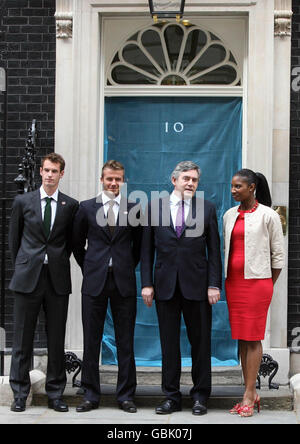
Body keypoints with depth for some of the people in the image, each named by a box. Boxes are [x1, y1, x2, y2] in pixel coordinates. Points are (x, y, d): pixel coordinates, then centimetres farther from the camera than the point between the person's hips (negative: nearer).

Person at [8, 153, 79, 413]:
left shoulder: (71, 205, 4)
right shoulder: (23, 201, 5)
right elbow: (14, 237, 12)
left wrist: (60, 262, 7)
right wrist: (22, 266, 10)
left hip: (57, 278, 0)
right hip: (28, 277, 0)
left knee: (57, 339, 5)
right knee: (23, 338, 4)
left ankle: (55, 394, 16)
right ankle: (20, 394, 15)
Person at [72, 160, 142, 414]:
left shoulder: (134, 209, 5)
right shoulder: (87, 208, 6)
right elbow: (77, 244, 13)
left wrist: (128, 268, 9)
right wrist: (89, 268, 9)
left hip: (124, 282, 0)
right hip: (94, 281, 1)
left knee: (126, 342, 4)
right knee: (91, 341, 5)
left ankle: (126, 396, 14)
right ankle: (91, 395, 16)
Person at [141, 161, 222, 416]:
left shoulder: (207, 208, 4)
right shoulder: (155, 208, 6)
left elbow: (214, 250, 3)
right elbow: (147, 249, 6)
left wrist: (214, 284, -5)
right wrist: (147, 284, 0)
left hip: (197, 285, -1)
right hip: (165, 286, 1)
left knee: (200, 342, 6)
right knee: (169, 343, 7)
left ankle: (200, 396, 19)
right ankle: (172, 397, 18)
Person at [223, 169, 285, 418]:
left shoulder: (268, 216, -3)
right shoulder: (229, 215, 11)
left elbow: (278, 255, 0)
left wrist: (268, 286, 1)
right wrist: (222, 281, 11)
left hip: (256, 282, -5)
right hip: (233, 282, 6)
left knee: (253, 339, -4)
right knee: (241, 339, 7)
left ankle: (249, 396, 1)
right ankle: (252, 393, 14)